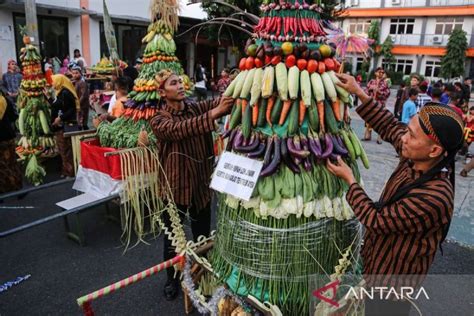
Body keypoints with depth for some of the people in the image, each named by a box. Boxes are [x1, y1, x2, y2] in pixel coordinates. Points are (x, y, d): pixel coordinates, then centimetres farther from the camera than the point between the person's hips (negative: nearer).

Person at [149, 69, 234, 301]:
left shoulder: (197, 107, -1)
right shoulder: (159, 121, -10)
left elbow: (219, 102, -20)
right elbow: (180, 129, -31)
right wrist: (213, 114, -45)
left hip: (201, 182, 3)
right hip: (174, 185, -2)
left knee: (202, 235, 16)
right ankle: (172, 278, 38)